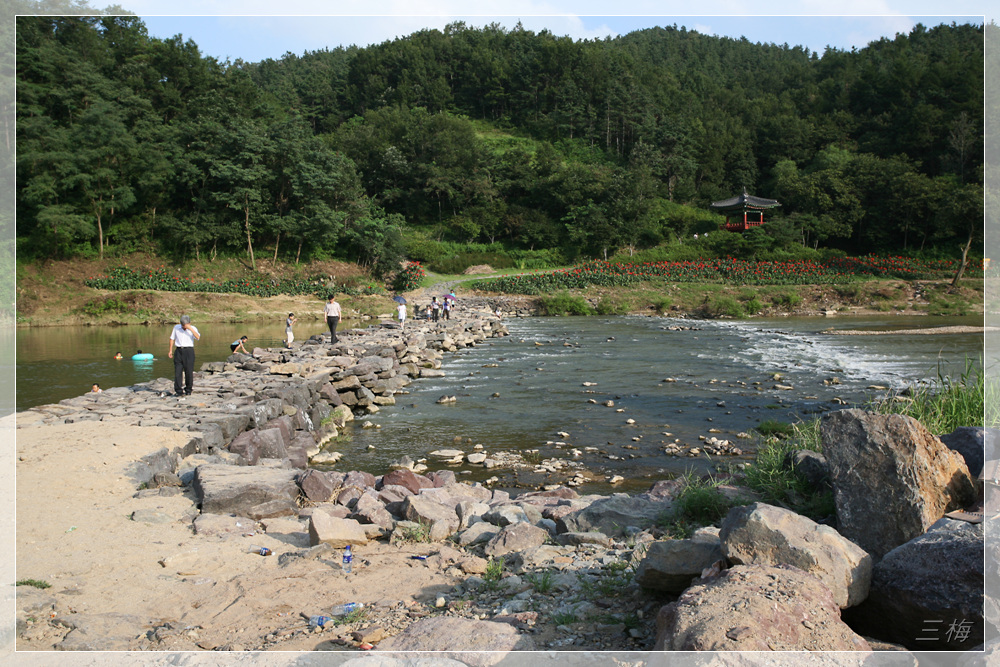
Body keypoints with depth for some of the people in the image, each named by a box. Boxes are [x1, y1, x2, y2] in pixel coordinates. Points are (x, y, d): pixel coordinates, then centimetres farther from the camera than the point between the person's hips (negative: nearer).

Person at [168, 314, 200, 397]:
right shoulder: (176, 327, 9)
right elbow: (172, 338, 16)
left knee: (189, 371, -1)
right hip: (179, 350, 2)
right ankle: (179, 391, -3)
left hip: (189, 350, -2)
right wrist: (170, 350, 13)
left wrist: (190, 329, -24)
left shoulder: (192, 328, 1)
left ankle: (188, 390, 10)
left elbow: (198, 337, -17)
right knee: (178, 371, -4)